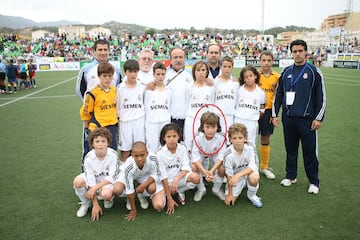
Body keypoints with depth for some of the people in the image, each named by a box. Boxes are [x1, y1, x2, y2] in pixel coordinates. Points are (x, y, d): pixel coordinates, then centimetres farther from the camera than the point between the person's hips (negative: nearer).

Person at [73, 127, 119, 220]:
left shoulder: (112, 155, -25)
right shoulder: (89, 158, -21)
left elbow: (111, 177, -19)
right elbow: (91, 182, -20)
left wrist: (95, 188, -28)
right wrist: (95, 205, -19)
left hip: (108, 181, -2)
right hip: (94, 180, 3)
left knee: (106, 194, -35)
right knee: (78, 181, -28)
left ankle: (109, 200, 4)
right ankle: (86, 203, 2)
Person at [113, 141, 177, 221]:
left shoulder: (153, 158, -39)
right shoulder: (128, 167, -38)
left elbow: (163, 177, -26)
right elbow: (130, 190, -26)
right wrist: (133, 210, -16)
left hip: (147, 176, 0)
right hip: (129, 174, 0)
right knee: (116, 190, -31)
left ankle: (142, 195, 10)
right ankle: (129, 198, 4)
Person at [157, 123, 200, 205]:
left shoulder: (182, 149, -6)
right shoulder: (160, 154, -11)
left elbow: (186, 168, -9)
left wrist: (176, 179, -23)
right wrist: (168, 187, -16)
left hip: (179, 177, 2)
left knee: (196, 177, -28)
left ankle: (179, 191, 1)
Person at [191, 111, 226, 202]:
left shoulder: (221, 138, -30)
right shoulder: (198, 138, -31)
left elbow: (220, 157, -28)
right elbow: (195, 157, -31)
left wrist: (212, 171, -42)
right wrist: (205, 172, -43)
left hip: (215, 156, 0)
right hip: (201, 157, 0)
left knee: (222, 169, -25)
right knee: (194, 168, -26)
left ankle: (217, 189, 7)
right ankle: (201, 189, 3)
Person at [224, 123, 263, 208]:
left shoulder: (250, 148, -22)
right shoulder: (229, 154, -25)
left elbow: (252, 167, -27)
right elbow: (229, 175, -18)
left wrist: (238, 175, -41)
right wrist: (230, 194, -13)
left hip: (248, 172, 0)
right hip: (235, 176, 1)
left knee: (253, 178, -36)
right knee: (230, 201, -7)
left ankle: (252, 195, -2)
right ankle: (242, 186, 24)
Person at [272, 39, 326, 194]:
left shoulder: (314, 71, -1)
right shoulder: (286, 72, 8)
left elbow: (321, 96, -2)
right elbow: (278, 94, 12)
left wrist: (319, 118, -7)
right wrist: (275, 114, 8)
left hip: (307, 119, -3)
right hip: (288, 118, 3)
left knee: (310, 151, 3)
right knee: (290, 149, 12)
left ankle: (313, 182, 18)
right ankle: (291, 176, 28)